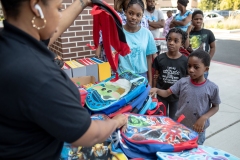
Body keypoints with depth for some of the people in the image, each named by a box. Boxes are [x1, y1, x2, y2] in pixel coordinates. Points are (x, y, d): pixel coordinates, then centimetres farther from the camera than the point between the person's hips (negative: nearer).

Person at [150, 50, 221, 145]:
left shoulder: (212, 87, -14)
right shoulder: (183, 82, -10)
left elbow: (215, 107, -2)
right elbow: (166, 93, -6)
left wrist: (204, 118, -17)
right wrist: (156, 90, -26)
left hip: (198, 129, -1)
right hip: (179, 125, 1)